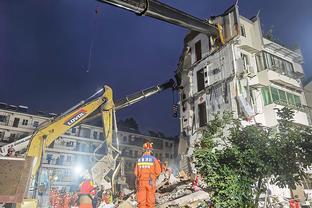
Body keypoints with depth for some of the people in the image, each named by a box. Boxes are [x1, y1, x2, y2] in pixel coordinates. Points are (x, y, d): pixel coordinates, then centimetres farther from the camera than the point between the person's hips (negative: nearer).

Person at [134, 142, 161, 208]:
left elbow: (136, 172, 3)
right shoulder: (154, 159, -7)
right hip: (150, 182, -2)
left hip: (141, 182, 2)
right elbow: (158, 171, -7)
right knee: (150, 199, 6)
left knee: (141, 200, 6)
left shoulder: (139, 160, 1)